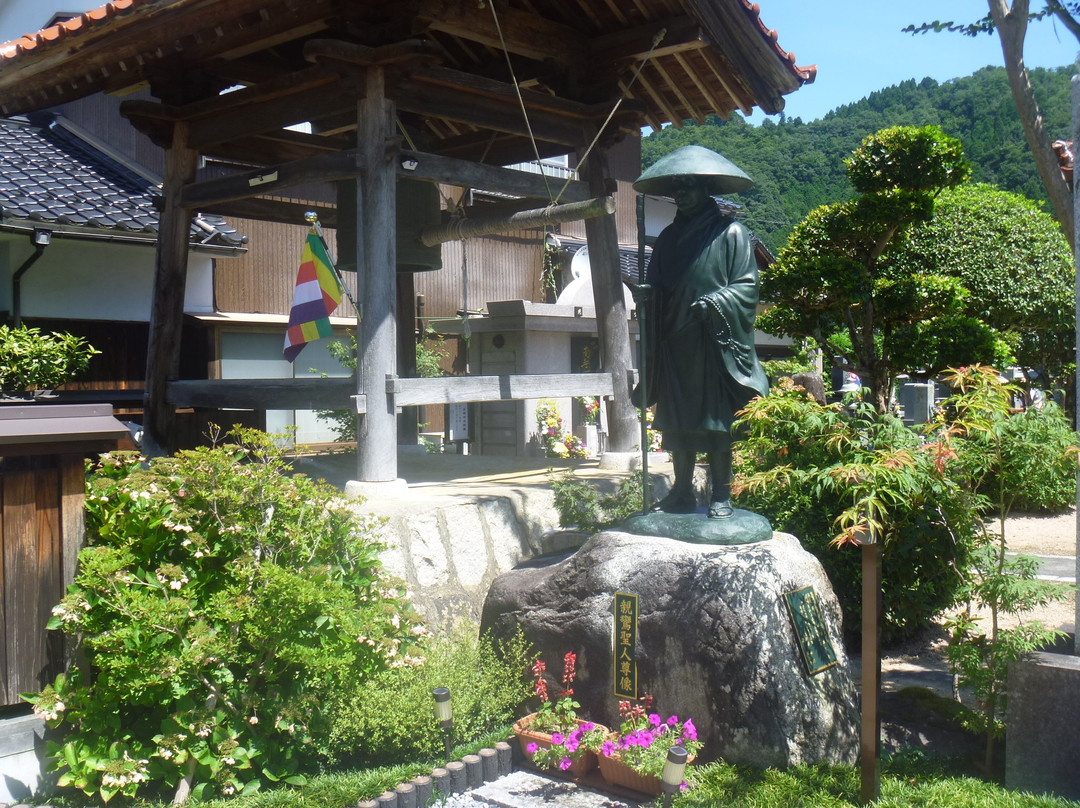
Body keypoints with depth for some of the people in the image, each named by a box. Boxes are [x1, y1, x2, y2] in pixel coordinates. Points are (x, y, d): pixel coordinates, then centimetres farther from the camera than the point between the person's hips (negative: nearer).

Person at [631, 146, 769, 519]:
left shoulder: (730, 233, 0)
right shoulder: (669, 237, 17)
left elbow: (746, 286, -5)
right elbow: (656, 286, 19)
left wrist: (717, 302, -21)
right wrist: (645, 293, -3)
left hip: (714, 342, -5)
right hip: (675, 344, 5)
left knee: (716, 421, -3)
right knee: (677, 421, 6)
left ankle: (721, 497, 4)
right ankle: (682, 492, 14)